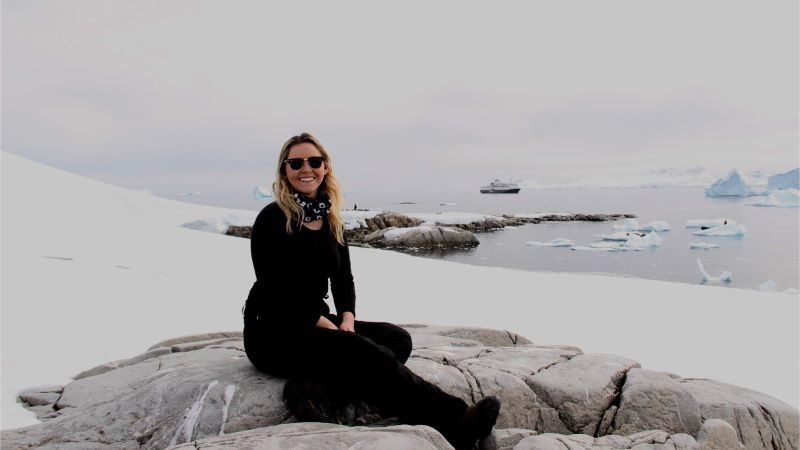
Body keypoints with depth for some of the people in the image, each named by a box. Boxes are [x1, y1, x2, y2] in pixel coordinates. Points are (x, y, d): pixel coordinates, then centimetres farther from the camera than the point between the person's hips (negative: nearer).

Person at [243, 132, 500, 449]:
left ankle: (319, 388, -32)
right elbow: (276, 291, -16)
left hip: (315, 323, 7)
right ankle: (453, 422, -30)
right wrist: (334, 330, -21)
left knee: (397, 339, -14)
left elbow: (343, 280, 10)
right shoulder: (272, 219, -11)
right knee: (365, 354, -28)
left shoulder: (331, 219, 10)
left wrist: (347, 321, -11)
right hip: (273, 332, -7)